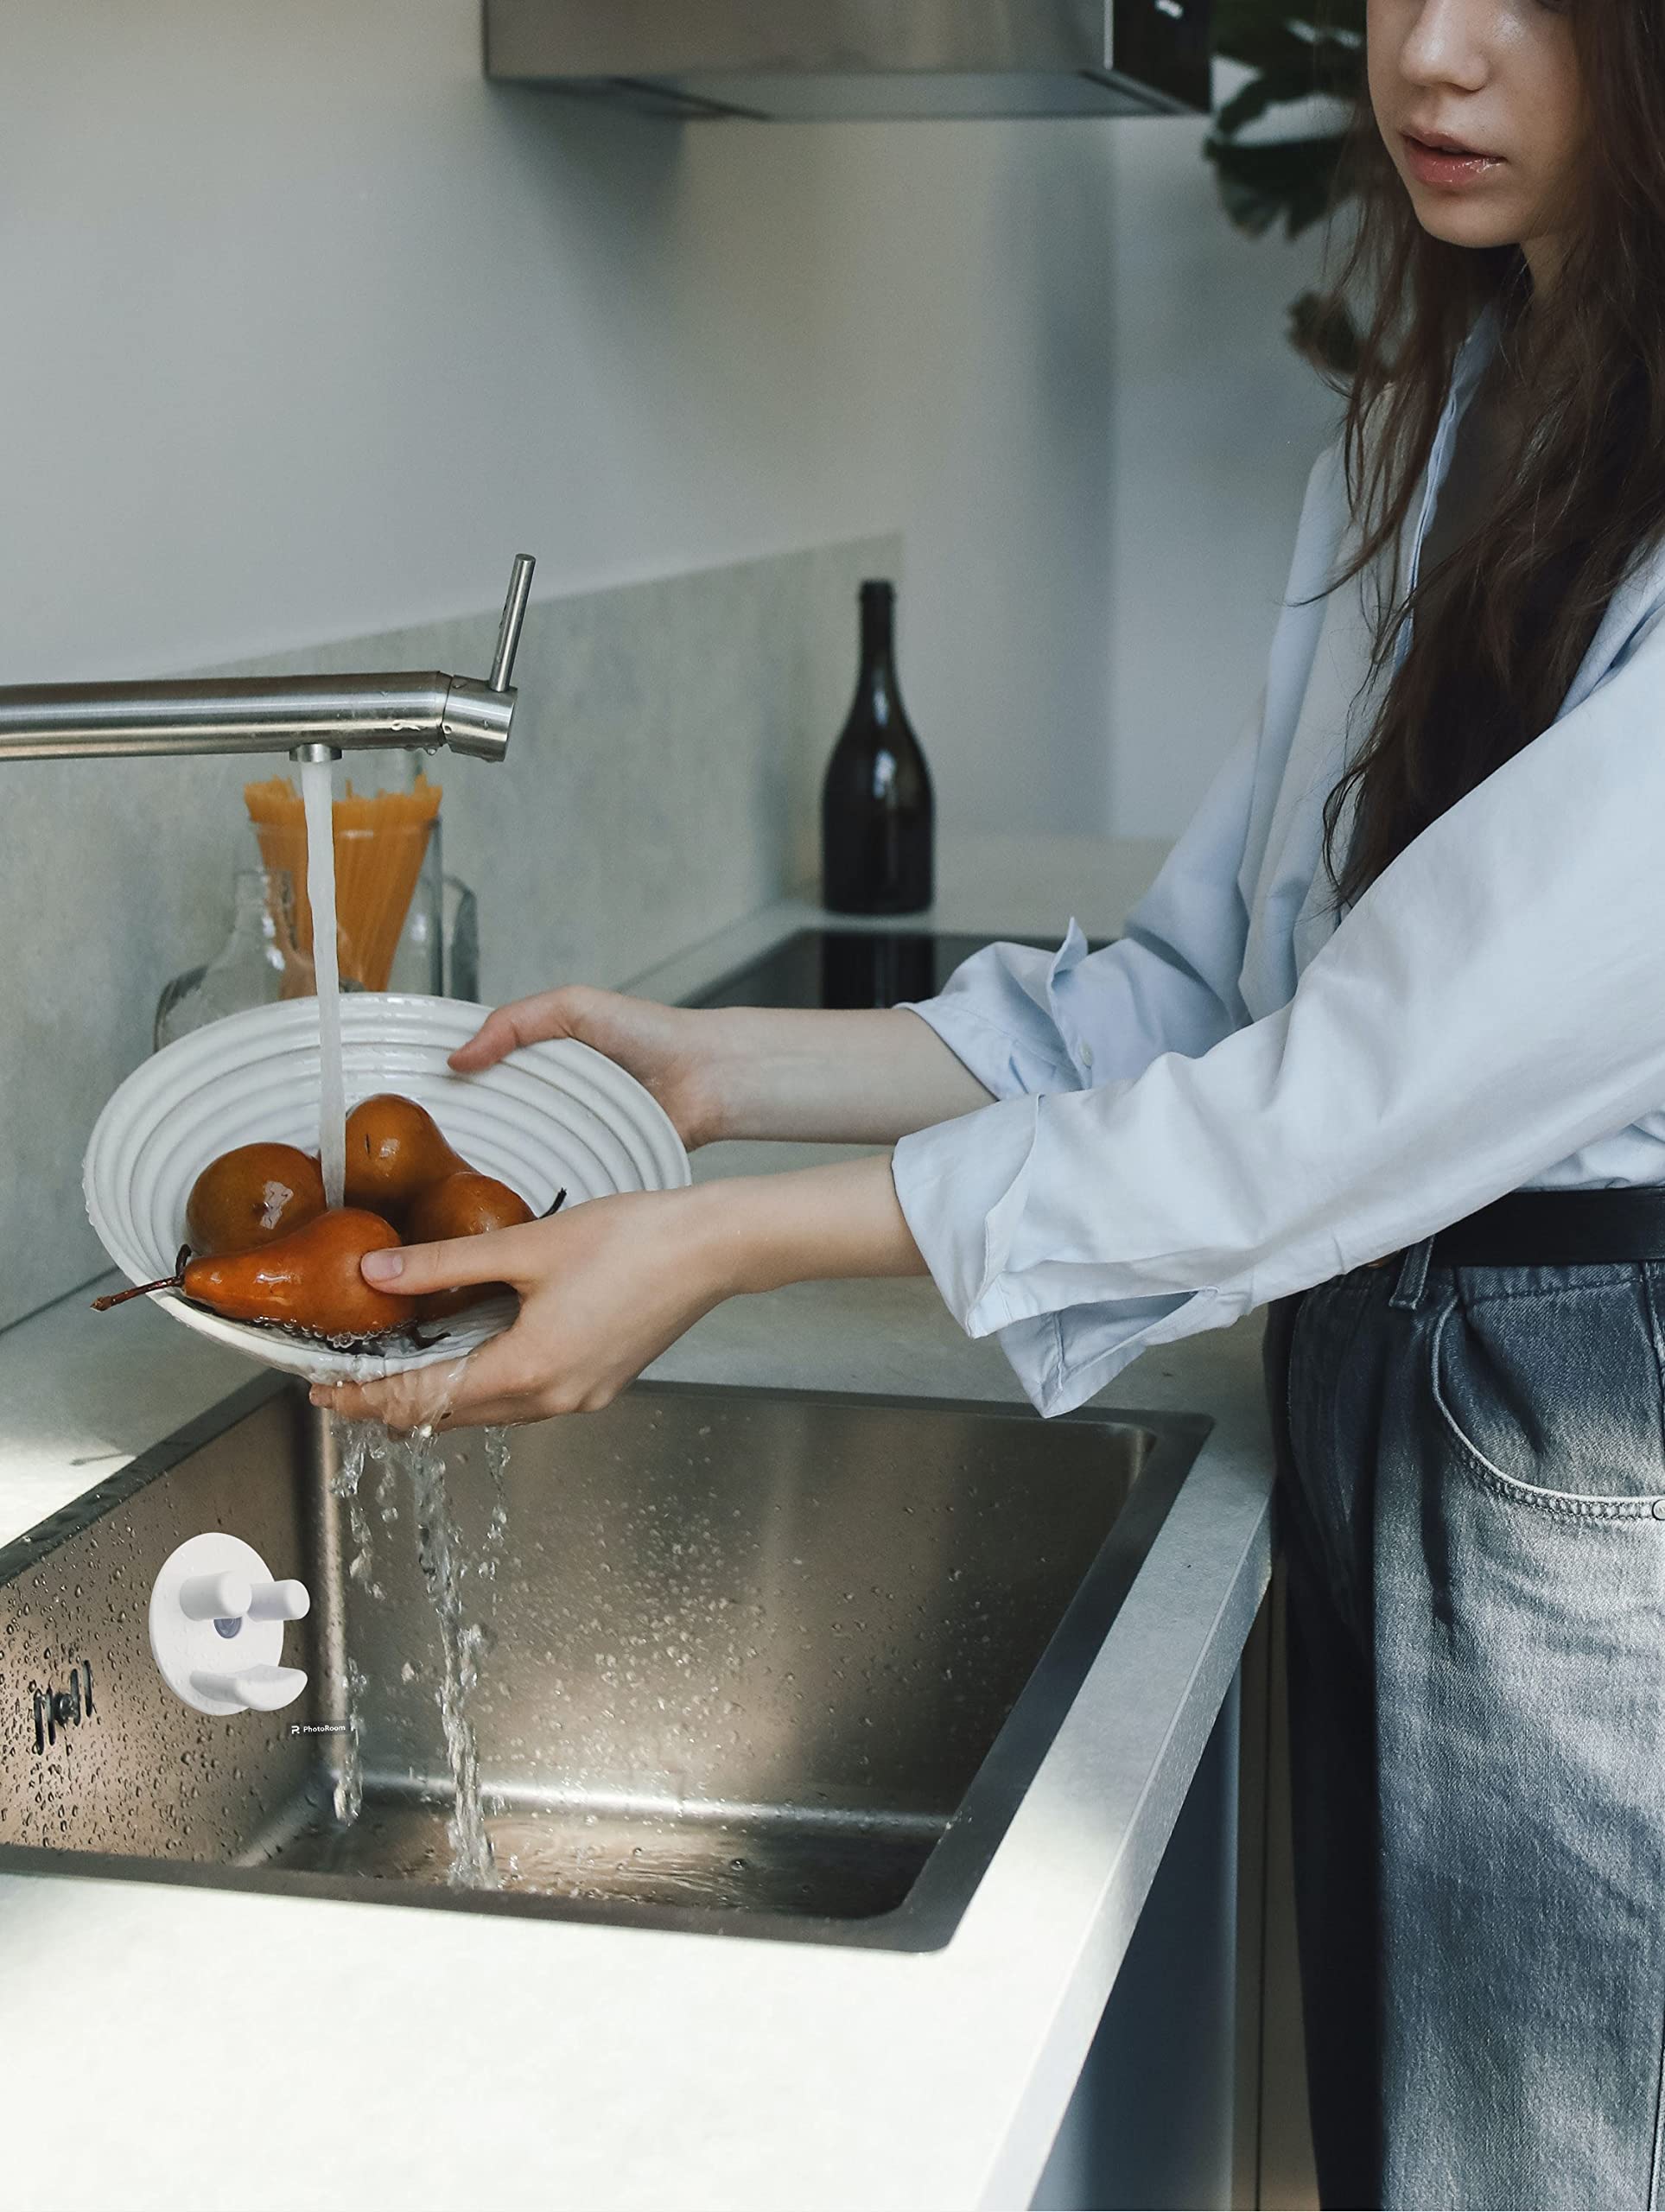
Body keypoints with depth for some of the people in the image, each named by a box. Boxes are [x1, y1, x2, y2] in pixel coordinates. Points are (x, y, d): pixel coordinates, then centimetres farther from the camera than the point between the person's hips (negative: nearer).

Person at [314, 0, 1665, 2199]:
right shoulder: (1429, 428, 7)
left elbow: (1372, 1096, -25)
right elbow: (1198, 992, 9)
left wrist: (726, 1244, -20)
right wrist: (713, 1070, 1)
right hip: (1378, 1382, 7)